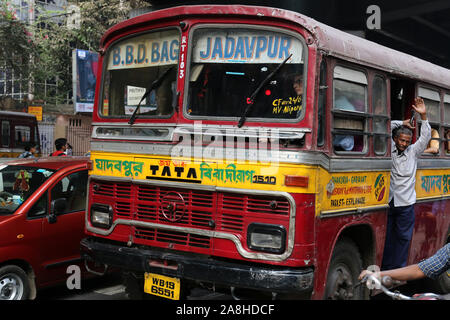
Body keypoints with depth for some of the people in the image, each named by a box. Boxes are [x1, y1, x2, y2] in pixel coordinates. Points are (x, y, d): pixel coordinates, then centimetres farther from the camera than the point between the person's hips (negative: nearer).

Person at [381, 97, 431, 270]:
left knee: (403, 237, 2)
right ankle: (385, 270, 10)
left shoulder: (413, 152, 9)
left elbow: (425, 137, -1)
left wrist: (423, 116, -10)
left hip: (405, 204, 1)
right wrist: (401, 124, 3)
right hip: (387, 201, -1)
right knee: (386, 237, 2)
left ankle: (398, 269, 9)